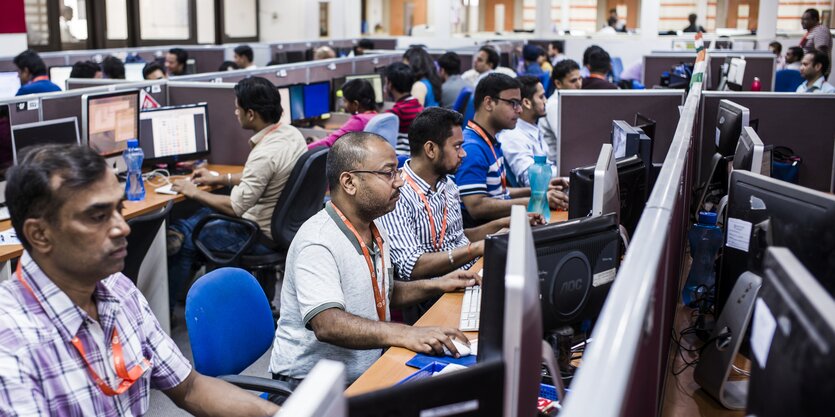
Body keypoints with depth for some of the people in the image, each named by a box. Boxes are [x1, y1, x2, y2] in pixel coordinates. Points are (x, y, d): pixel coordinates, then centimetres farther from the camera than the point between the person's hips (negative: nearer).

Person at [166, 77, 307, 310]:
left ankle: (165, 308, 22)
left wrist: (194, 193, -9)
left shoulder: (264, 154, -29)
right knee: (208, 212, 23)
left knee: (184, 239, 6)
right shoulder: (292, 133, -1)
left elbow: (236, 207, -23)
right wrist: (220, 179, 16)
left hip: (263, 237, -9)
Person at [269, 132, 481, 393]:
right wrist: (403, 334, -43)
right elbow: (327, 324, -32)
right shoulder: (317, 243, -20)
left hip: (368, 370, 9)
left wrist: (435, 286, 13)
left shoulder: (375, 229, 11)